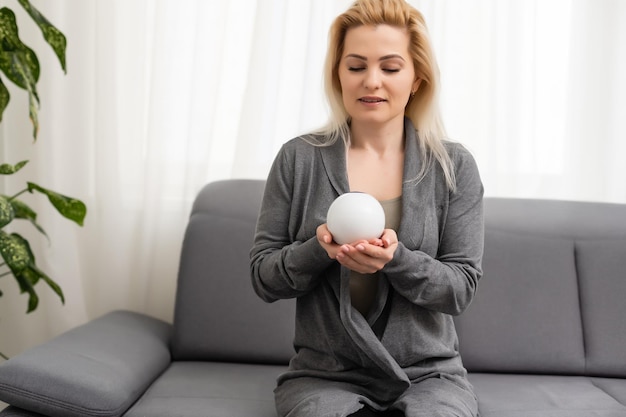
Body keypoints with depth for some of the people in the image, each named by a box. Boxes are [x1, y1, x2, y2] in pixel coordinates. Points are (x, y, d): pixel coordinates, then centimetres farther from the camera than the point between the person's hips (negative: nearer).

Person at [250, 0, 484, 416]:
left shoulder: (454, 166, 1)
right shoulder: (298, 159, 0)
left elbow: (462, 287, -2)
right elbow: (263, 277, 2)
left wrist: (396, 258, -22)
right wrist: (319, 249, -19)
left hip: (428, 376, 1)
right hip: (324, 375, -1)